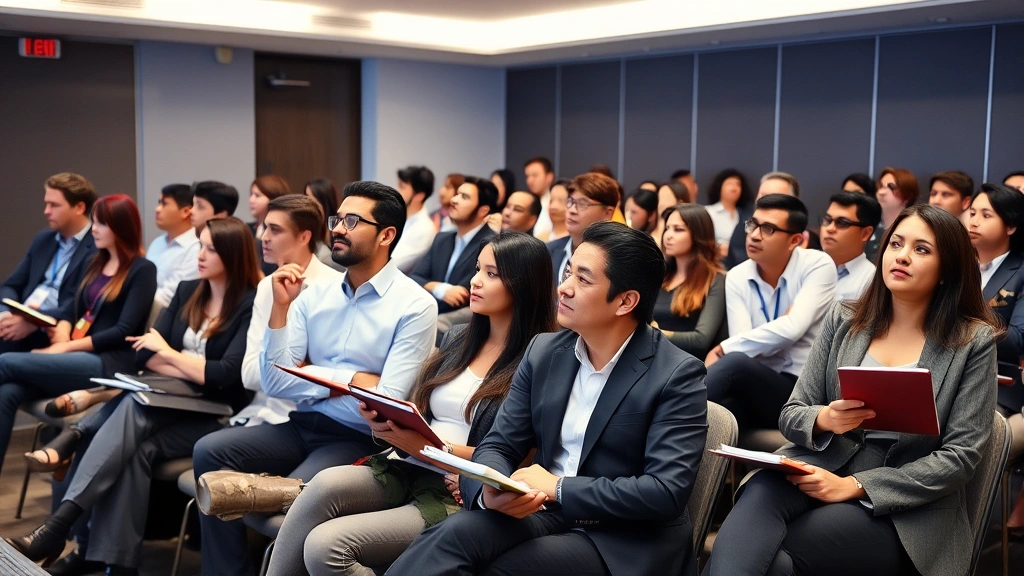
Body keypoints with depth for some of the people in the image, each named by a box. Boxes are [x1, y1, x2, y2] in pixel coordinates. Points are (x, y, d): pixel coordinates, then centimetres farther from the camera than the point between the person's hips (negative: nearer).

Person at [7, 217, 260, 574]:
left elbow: (227, 375, -20)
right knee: (130, 447, -28)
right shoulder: (187, 291, 14)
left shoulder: (253, 306, -8)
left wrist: (169, 353, -6)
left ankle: (58, 527, -30)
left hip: (218, 417, -5)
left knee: (137, 448, -32)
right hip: (174, 404, 6)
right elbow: (145, 354, 7)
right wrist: (196, 372, -10)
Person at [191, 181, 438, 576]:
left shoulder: (414, 306, -10)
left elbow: (387, 405, -16)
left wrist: (316, 375, -5)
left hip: (360, 440, -6)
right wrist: (281, 306, -7)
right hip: (303, 426, 6)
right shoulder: (314, 295, 7)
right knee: (209, 451, -13)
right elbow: (274, 384, 2)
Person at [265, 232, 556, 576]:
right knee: (327, 484, -25)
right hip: (409, 472, 6)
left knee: (324, 546, -24)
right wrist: (387, 422, -6)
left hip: (463, 498, -6)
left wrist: (428, 447, -18)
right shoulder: (459, 339, 15)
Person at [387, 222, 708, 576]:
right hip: (544, 512, 4)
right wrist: (490, 490, -21)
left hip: (624, 543, -4)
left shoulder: (677, 376, -11)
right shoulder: (544, 351, 5)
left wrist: (560, 488, -18)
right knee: (455, 534, -28)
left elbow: (667, 491, -18)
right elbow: (498, 445, 3)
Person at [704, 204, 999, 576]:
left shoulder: (973, 340, -1)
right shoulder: (843, 320, 7)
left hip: (908, 512, -2)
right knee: (761, 492, -35)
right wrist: (823, 420, -18)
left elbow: (961, 455, -8)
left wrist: (854, 486, -16)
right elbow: (790, 416, 8)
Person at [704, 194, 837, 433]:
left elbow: (790, 330, -18)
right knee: (714, 410, -36)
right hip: (755, 387, 2)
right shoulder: (737, 277, 5)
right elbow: (744, 342, -6)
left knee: (734, 362, -33)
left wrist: (721, 351, -12)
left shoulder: (818, 265, -5)